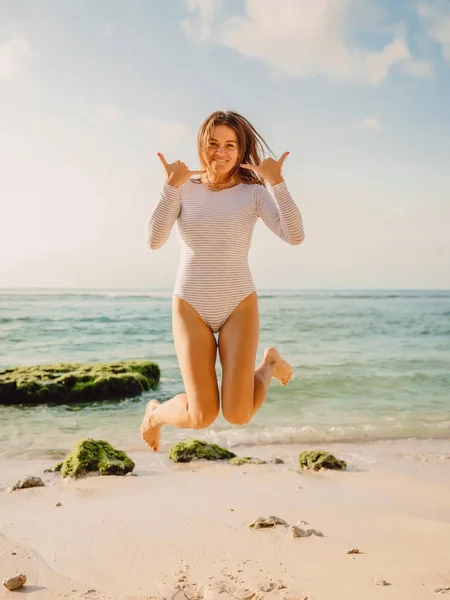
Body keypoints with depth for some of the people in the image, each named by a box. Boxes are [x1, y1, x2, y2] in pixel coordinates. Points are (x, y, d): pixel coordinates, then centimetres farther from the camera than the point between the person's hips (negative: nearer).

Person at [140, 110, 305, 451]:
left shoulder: (253, 192, -2)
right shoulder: (183, 189, 0)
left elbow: (295, 236, -16)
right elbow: (154, 240, -14)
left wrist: (276, 181, -19)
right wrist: (172, 185, -18)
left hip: (239, 307, 0)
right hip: (191, 308, 0)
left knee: (238, 414, -12)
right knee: (202, 417, -11)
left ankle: (270, 365, 21)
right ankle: (156, 413, 25)